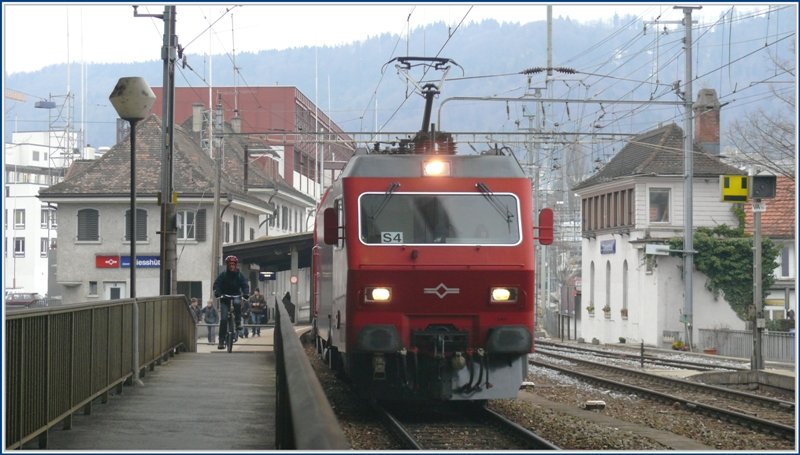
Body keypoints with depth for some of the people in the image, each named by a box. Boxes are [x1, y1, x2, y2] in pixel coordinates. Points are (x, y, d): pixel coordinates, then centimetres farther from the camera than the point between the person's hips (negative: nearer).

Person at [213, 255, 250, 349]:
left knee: (237, 303, -37)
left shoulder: (239, 275, 0)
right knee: (223, 319, -11)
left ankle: (238, 323, -21)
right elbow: (217, 284, -12)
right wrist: (217, 292, -33)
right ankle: (221, 341, -7)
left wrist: (246, 293, -26)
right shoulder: (223, 275, -3)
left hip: (236, 296, 0)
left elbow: (245, 285, -5)